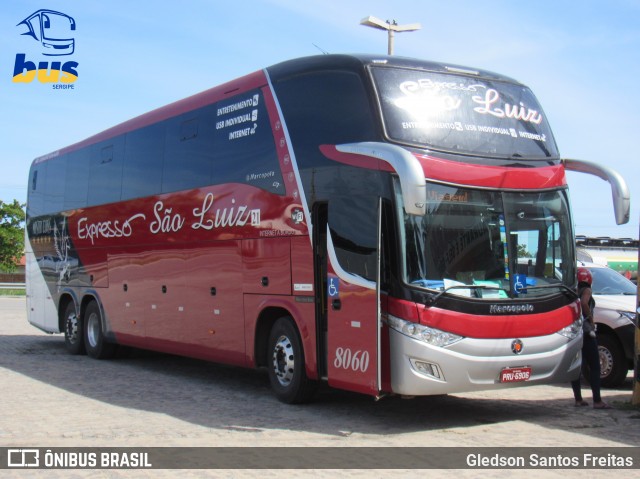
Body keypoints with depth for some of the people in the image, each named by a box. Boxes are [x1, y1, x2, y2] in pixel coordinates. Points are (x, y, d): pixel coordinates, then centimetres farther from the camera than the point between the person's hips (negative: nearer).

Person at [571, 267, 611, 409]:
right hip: (585, 331, -6)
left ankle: (578, 399, 11)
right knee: (594, 367, -2)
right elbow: (584, 303, -26)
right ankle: (597, 401, -7)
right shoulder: (586, 291, -7)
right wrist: (591, 318, -15)